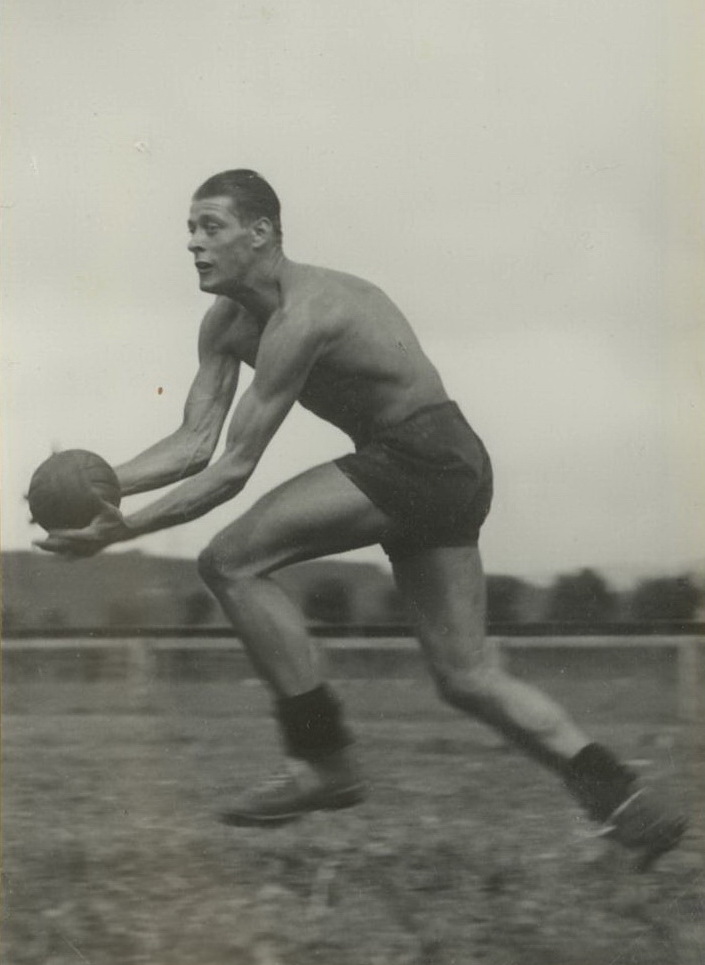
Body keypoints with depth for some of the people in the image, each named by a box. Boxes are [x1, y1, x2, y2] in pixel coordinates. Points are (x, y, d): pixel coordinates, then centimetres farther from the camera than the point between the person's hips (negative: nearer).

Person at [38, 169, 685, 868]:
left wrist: (121, 530, -21)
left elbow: (234, 469, -21)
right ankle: (624, 800, 12)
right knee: (466, 678, 10)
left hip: (428, 462, -10)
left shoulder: (302, 316, -20)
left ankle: (323, 762, -11)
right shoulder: (227, 323, 8)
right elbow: (193, 446, 5)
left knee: (230, 562, -15)